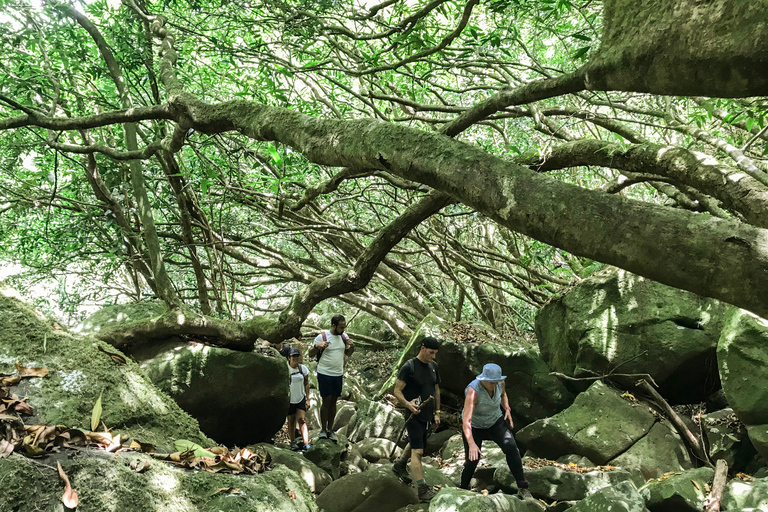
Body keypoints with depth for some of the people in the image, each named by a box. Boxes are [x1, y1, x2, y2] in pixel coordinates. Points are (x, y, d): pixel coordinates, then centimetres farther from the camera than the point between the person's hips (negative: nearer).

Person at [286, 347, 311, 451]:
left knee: (302, 420, -8)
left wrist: (308, 399, 2)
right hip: (289, 400, -1)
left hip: (301, 399, 1)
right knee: (291, 421, 7)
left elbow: (306, 384, 5)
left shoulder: (303, 368, 0)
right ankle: (293, 442, 19)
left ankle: (306, 443, -16)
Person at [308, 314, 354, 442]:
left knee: (333, 402, 10)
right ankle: (323, 430, 12)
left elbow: (348, 353, 17)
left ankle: (330, 430, 18)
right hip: (324, 374, -4)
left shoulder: (344, 337, 5)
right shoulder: (322, 337, -10)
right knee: (326, 401, -1)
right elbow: (310, 354, -4)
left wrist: (352, 346, -4)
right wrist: (317, 346, -24)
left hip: (338, 375, 5)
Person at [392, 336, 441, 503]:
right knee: (417, 451, -8)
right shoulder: (409, 367, -16)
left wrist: (437, 412, 13)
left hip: (427, 414, 8)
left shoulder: (433, 366, 6)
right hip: (414, 414, -8)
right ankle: (422, 490, -6)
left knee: (415, 443, 24)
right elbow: (397, 391, -16)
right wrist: (408, 404, -32)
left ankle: (399, 465, 49)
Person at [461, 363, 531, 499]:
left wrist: (507, 409, -5)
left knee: (510, 447, -20)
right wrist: (471, 444, -55)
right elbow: (466, 420, -43)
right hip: (475, 426, -3)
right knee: (472, 461, -7)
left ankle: (522, 487, -12)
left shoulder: (500, 383, -16)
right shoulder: (473, 391, -34)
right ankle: (463, 489, 21)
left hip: (496, 421, 4)